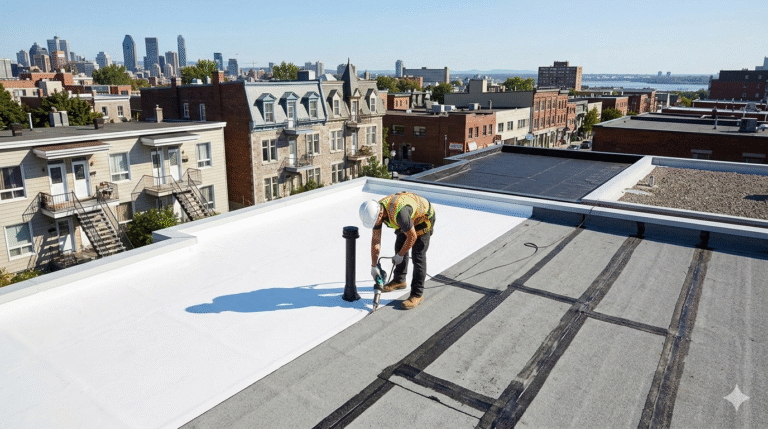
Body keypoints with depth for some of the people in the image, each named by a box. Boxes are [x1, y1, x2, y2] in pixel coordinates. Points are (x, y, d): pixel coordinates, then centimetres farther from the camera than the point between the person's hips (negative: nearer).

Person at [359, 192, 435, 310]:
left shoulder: (398, 212, -42)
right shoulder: (376, 211, -16)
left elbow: (412, 237, -30)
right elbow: (375, 240, -5)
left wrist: (399, 256, -16)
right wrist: (373, 266, -2)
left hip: (424, 218, -8)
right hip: (410, 218, 8)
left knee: (418, 255, -11)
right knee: (399, 246, 14)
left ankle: (417, 294, -4)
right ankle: (399, 280, 33)